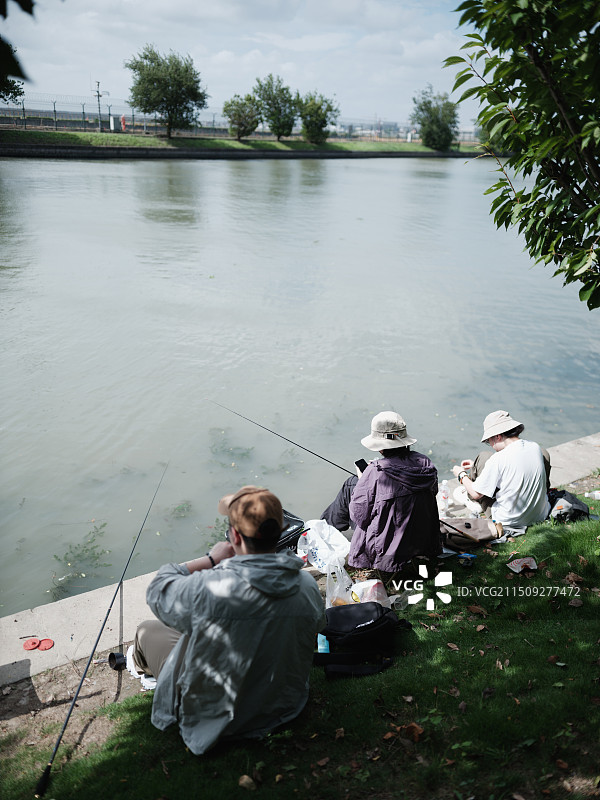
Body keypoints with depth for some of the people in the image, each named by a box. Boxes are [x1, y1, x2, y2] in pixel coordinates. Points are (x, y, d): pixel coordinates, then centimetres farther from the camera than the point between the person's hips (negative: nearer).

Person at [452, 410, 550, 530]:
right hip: (541, 515, 6)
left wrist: (461, 474, 9)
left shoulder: (497, 459, -22)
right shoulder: (535, 448, -3)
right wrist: (476, 465, 25)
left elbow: (476, 494, -11)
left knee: (483, 457, 2)